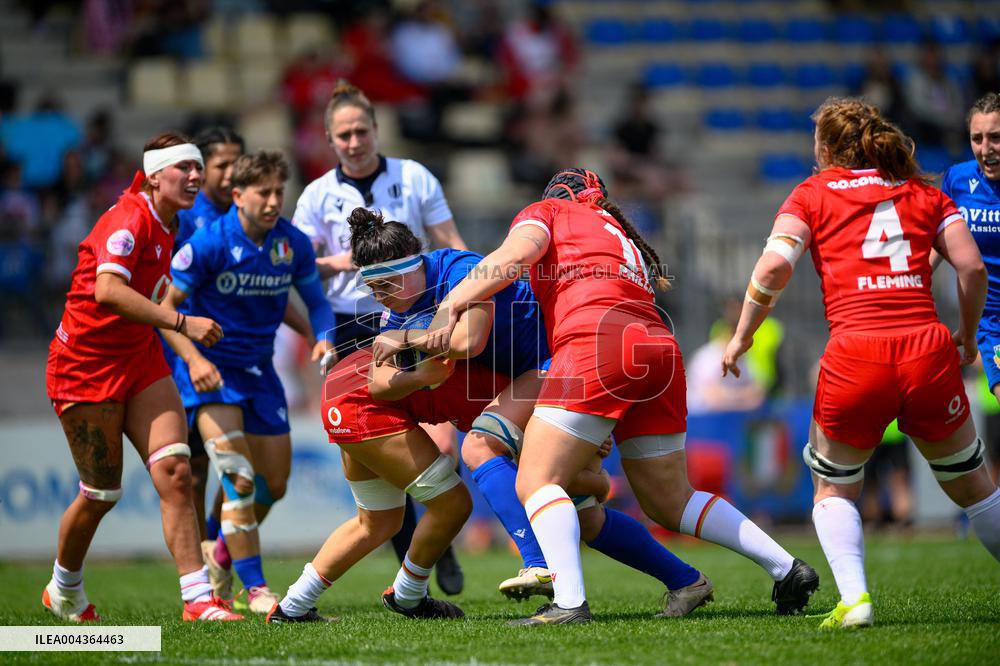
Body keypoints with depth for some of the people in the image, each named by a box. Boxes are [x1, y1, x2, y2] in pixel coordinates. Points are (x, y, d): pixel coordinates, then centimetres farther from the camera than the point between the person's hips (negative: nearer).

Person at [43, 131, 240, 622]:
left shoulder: (166, 225, 9)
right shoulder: (130, 219, -18)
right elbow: (107, 290, -34)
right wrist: (180, 322, -37)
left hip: (140, 359, 7)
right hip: (87, 364, -7)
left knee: (175, 471, -10)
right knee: (101, 494, 1)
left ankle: (198, 599, -14)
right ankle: (63, 591, 26)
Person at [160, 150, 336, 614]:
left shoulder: (293, 243, -4)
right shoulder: (209, 242, -17)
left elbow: (316, 301, 10)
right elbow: (165, 304, -12)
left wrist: (324, 339, -11)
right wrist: (193, 358, -26)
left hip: (258, 368, 5)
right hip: (209, 367, -5)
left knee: (273, 484, 8)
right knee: (238, 478, -19)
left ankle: (220, 547, 35)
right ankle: (255, 589, -15)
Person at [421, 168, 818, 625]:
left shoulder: (546, 210, 18)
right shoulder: (619, 233, 37)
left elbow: (518, 251, -2)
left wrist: (450, 305, -7)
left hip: (598, 340, -7)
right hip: (660, 348, 7)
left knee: (536, 481, -5)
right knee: (670, 504, 19)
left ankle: (569, 603, -22)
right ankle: (786, 568, 15)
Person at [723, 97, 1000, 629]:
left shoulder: (813, 193, 12)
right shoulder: (925, 194, 18)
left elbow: (774, 267, -3)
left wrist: (741, 337, 7)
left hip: (855, 357, -2)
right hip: (928, 350, 2)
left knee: (834, 487, 18)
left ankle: (854, 599, -3)